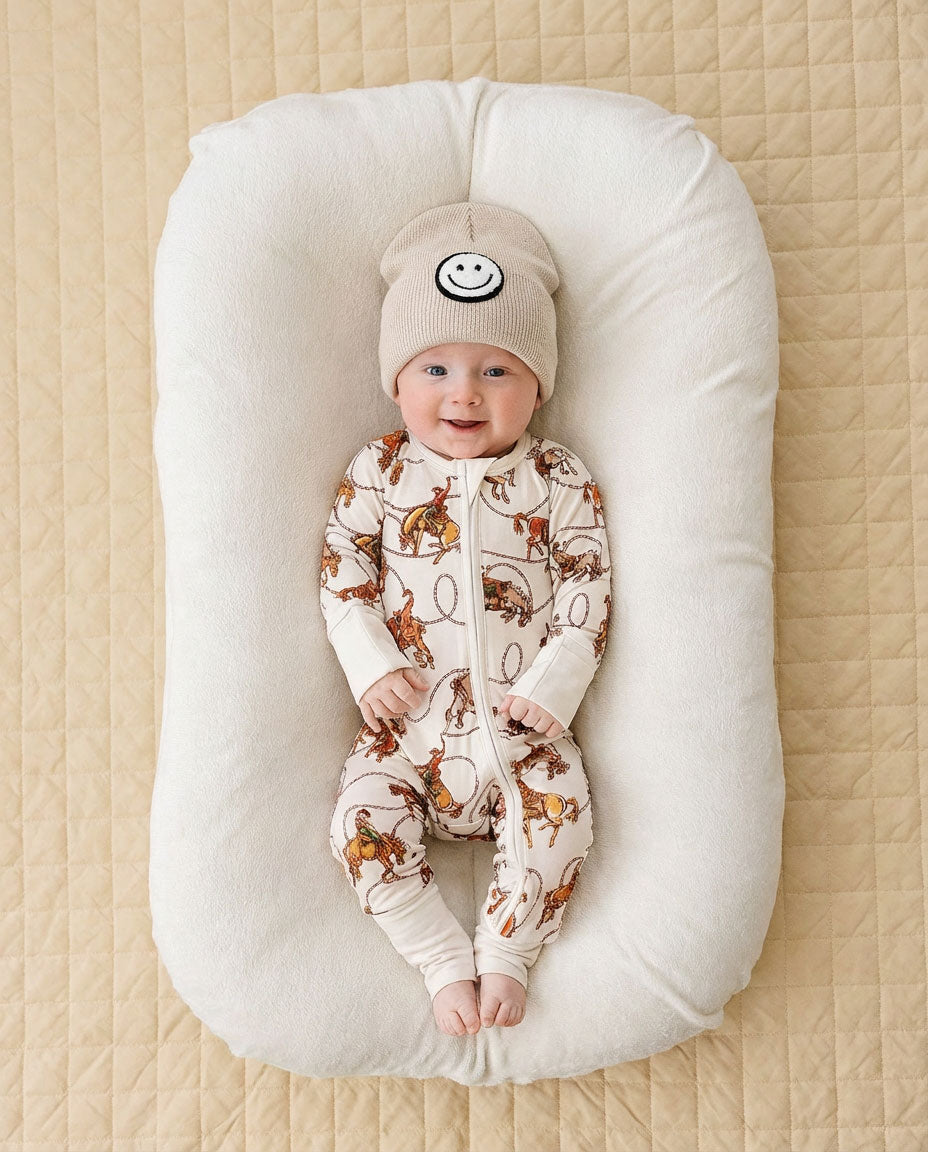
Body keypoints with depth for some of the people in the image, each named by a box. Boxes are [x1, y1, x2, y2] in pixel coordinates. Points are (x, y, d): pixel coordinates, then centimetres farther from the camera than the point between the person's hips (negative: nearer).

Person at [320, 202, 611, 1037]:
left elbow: (589, 594, -1)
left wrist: (552, 688, -12)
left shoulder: (560, 480, 1)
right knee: (361, 820, -14)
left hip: (523, 721, -1)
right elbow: (341, 573, 3)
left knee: (559, 813, -20)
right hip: (408, 717, 1)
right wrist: (372, 668, -10)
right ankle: (448, 963, 2)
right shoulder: (380, 469, 3)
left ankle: (506, 955, 4)